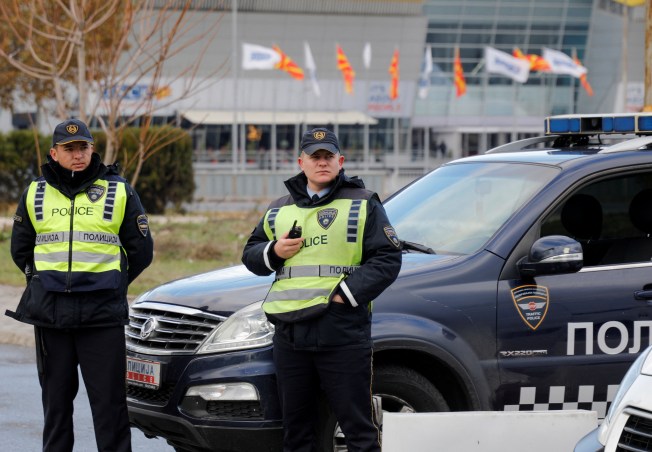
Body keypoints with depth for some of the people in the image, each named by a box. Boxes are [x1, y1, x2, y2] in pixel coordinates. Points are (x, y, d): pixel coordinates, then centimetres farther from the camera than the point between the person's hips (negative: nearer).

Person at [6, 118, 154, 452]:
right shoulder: (35, 194, 10)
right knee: (56, 399, 9)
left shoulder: (119, 192, 4)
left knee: (109, 401, -3)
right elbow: (20, 250, 19)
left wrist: (109, 286, 9)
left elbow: (141, 250, 8)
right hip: (49, 312, 2)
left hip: (103, 314, -2)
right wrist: (47, 284, 12)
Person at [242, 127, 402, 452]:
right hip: (289, 332, 5)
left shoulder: (363, 204, 5)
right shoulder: (280, 209, 19)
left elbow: (387, 259, -3)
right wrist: (274, 252, 1)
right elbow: (250, 254, 24)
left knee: (357, 425, -5)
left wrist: (347, 293, -13)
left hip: (343, 331, -5)